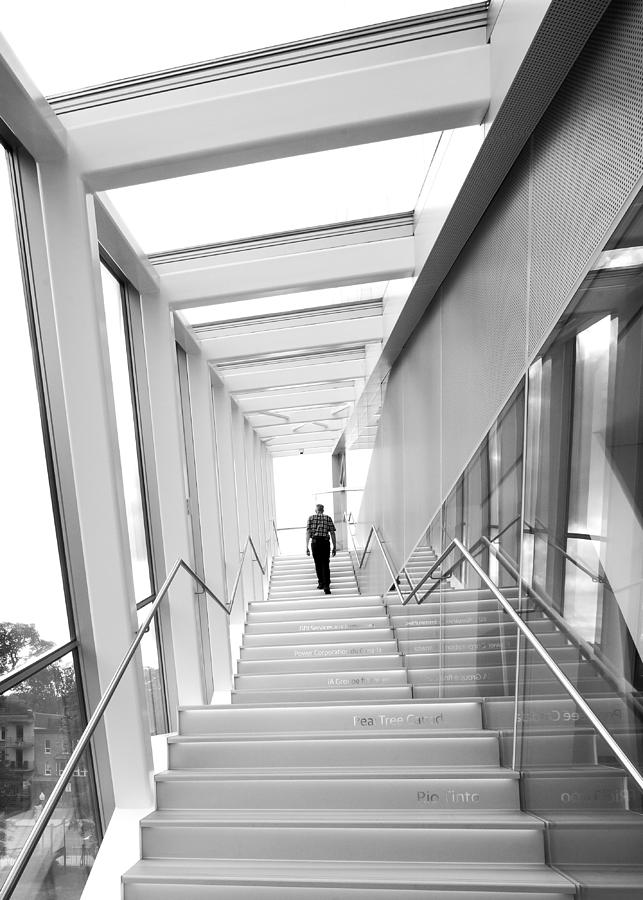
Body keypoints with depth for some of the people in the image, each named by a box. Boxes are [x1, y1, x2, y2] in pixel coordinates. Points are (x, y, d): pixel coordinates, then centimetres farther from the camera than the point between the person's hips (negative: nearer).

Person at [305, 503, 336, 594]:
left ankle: (321, 583, 25)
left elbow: (308, 533, -1)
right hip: (325, 542, 0)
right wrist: (334, 547, 8)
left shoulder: (311, 518, 7)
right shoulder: (328, 518, 8)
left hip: (315, 542, 0)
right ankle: (326, 585, -2)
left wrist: (307, 547, 0)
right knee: (325, 564, 5)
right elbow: (332, 533, 3)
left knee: (318, 564, 16)